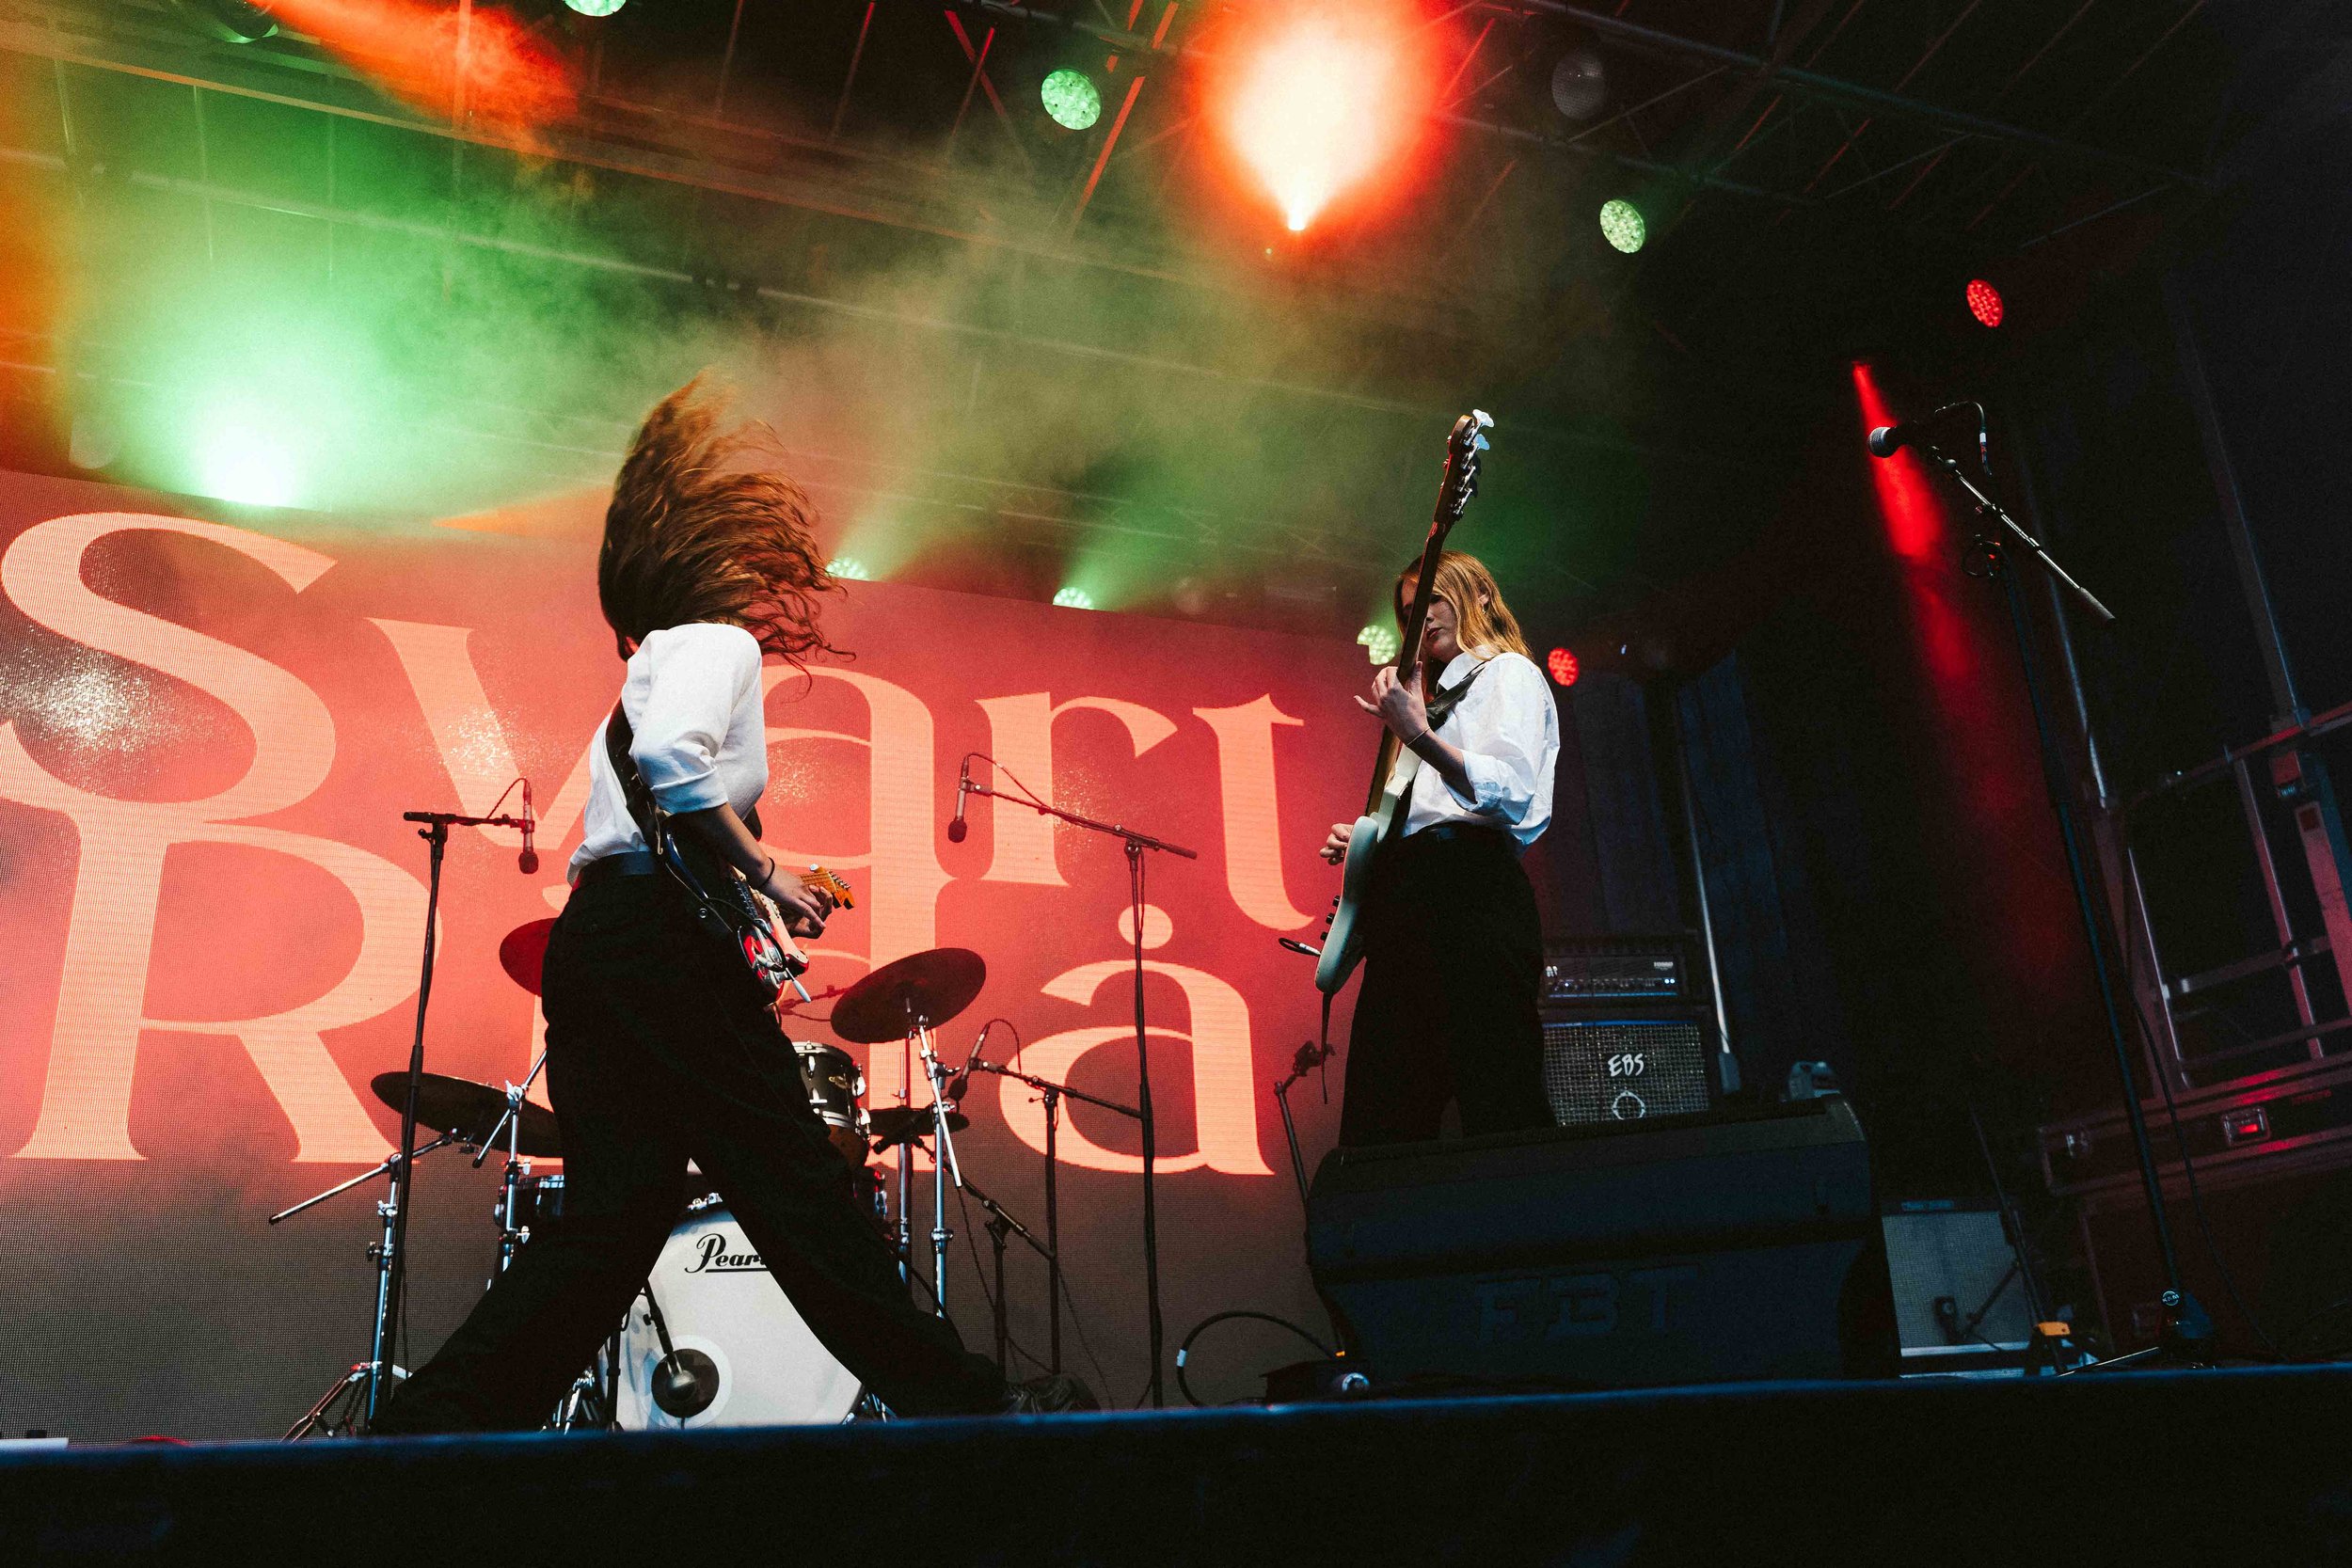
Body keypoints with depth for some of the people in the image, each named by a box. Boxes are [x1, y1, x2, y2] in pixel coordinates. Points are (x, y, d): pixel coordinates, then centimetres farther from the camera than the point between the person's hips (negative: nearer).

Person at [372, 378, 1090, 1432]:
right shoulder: (721, 643, -1)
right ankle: (956, 1401, 0)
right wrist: (762, 876, -13)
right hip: (664, 934, -10)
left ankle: (433, 1420, 2)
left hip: (589, 933, 10)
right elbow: (670, 762, -20)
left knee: (610, 1212, 6)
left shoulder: (656, 660, 29)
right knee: (797, 1187, -7)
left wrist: (750, 889, 23)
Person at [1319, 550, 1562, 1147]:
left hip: (1468, 891, -9)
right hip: (1407, 900, 9)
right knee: (1377, 1126, 3)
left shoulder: (1509, 672, 8)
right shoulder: (1438, 695, 32)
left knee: (1501, 1113, -15)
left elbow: (1511, 794, -11)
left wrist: (1419, 737, -23)